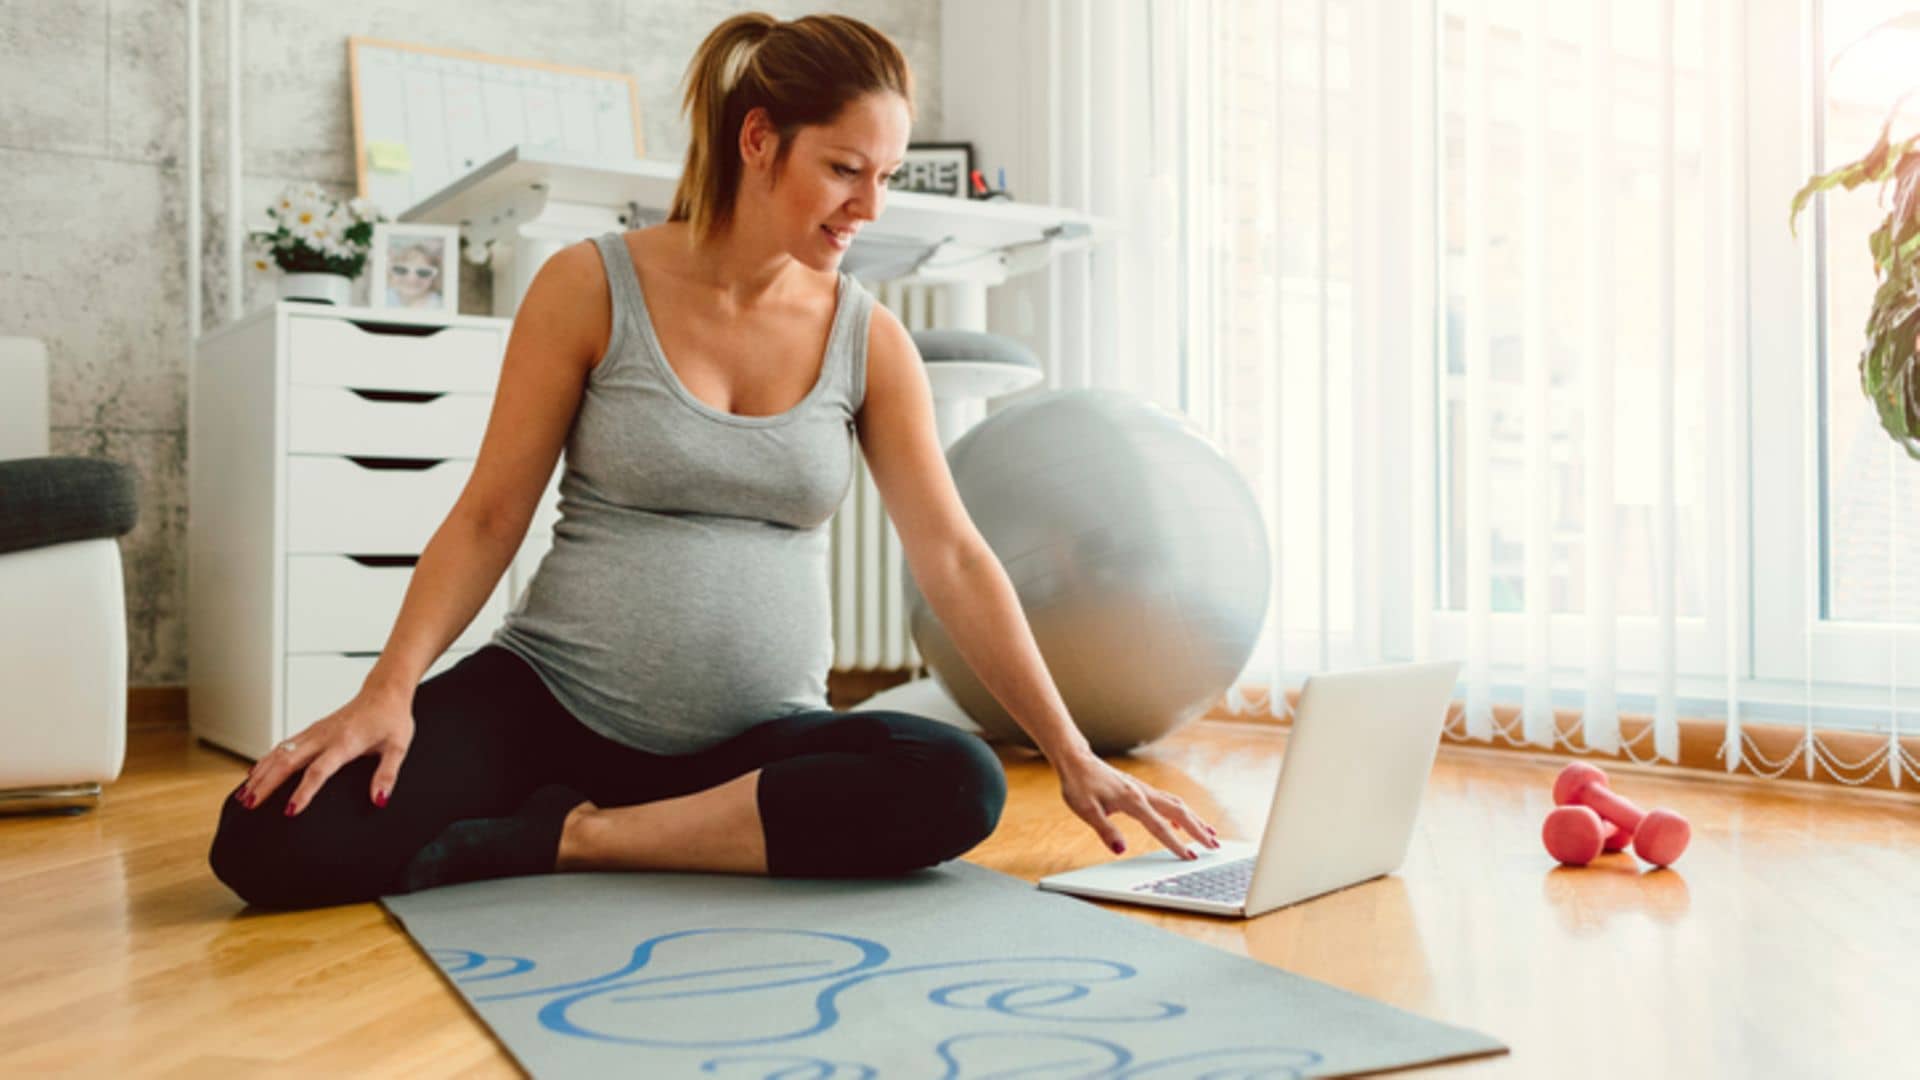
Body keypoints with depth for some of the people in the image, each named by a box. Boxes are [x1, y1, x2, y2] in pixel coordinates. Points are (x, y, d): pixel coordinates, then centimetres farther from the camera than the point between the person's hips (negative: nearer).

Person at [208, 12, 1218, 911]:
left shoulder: (869, 338, 1)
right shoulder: (591, 287, -5)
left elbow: (951, 557, -2)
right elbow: (488, 517, -3)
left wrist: (1074, 757, -7)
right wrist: (388, 689, -18)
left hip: (757, 738, 3)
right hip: (550, 698, -2)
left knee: (959, 787, -29)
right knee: (266, 839, -23)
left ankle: (578, 838, -16)